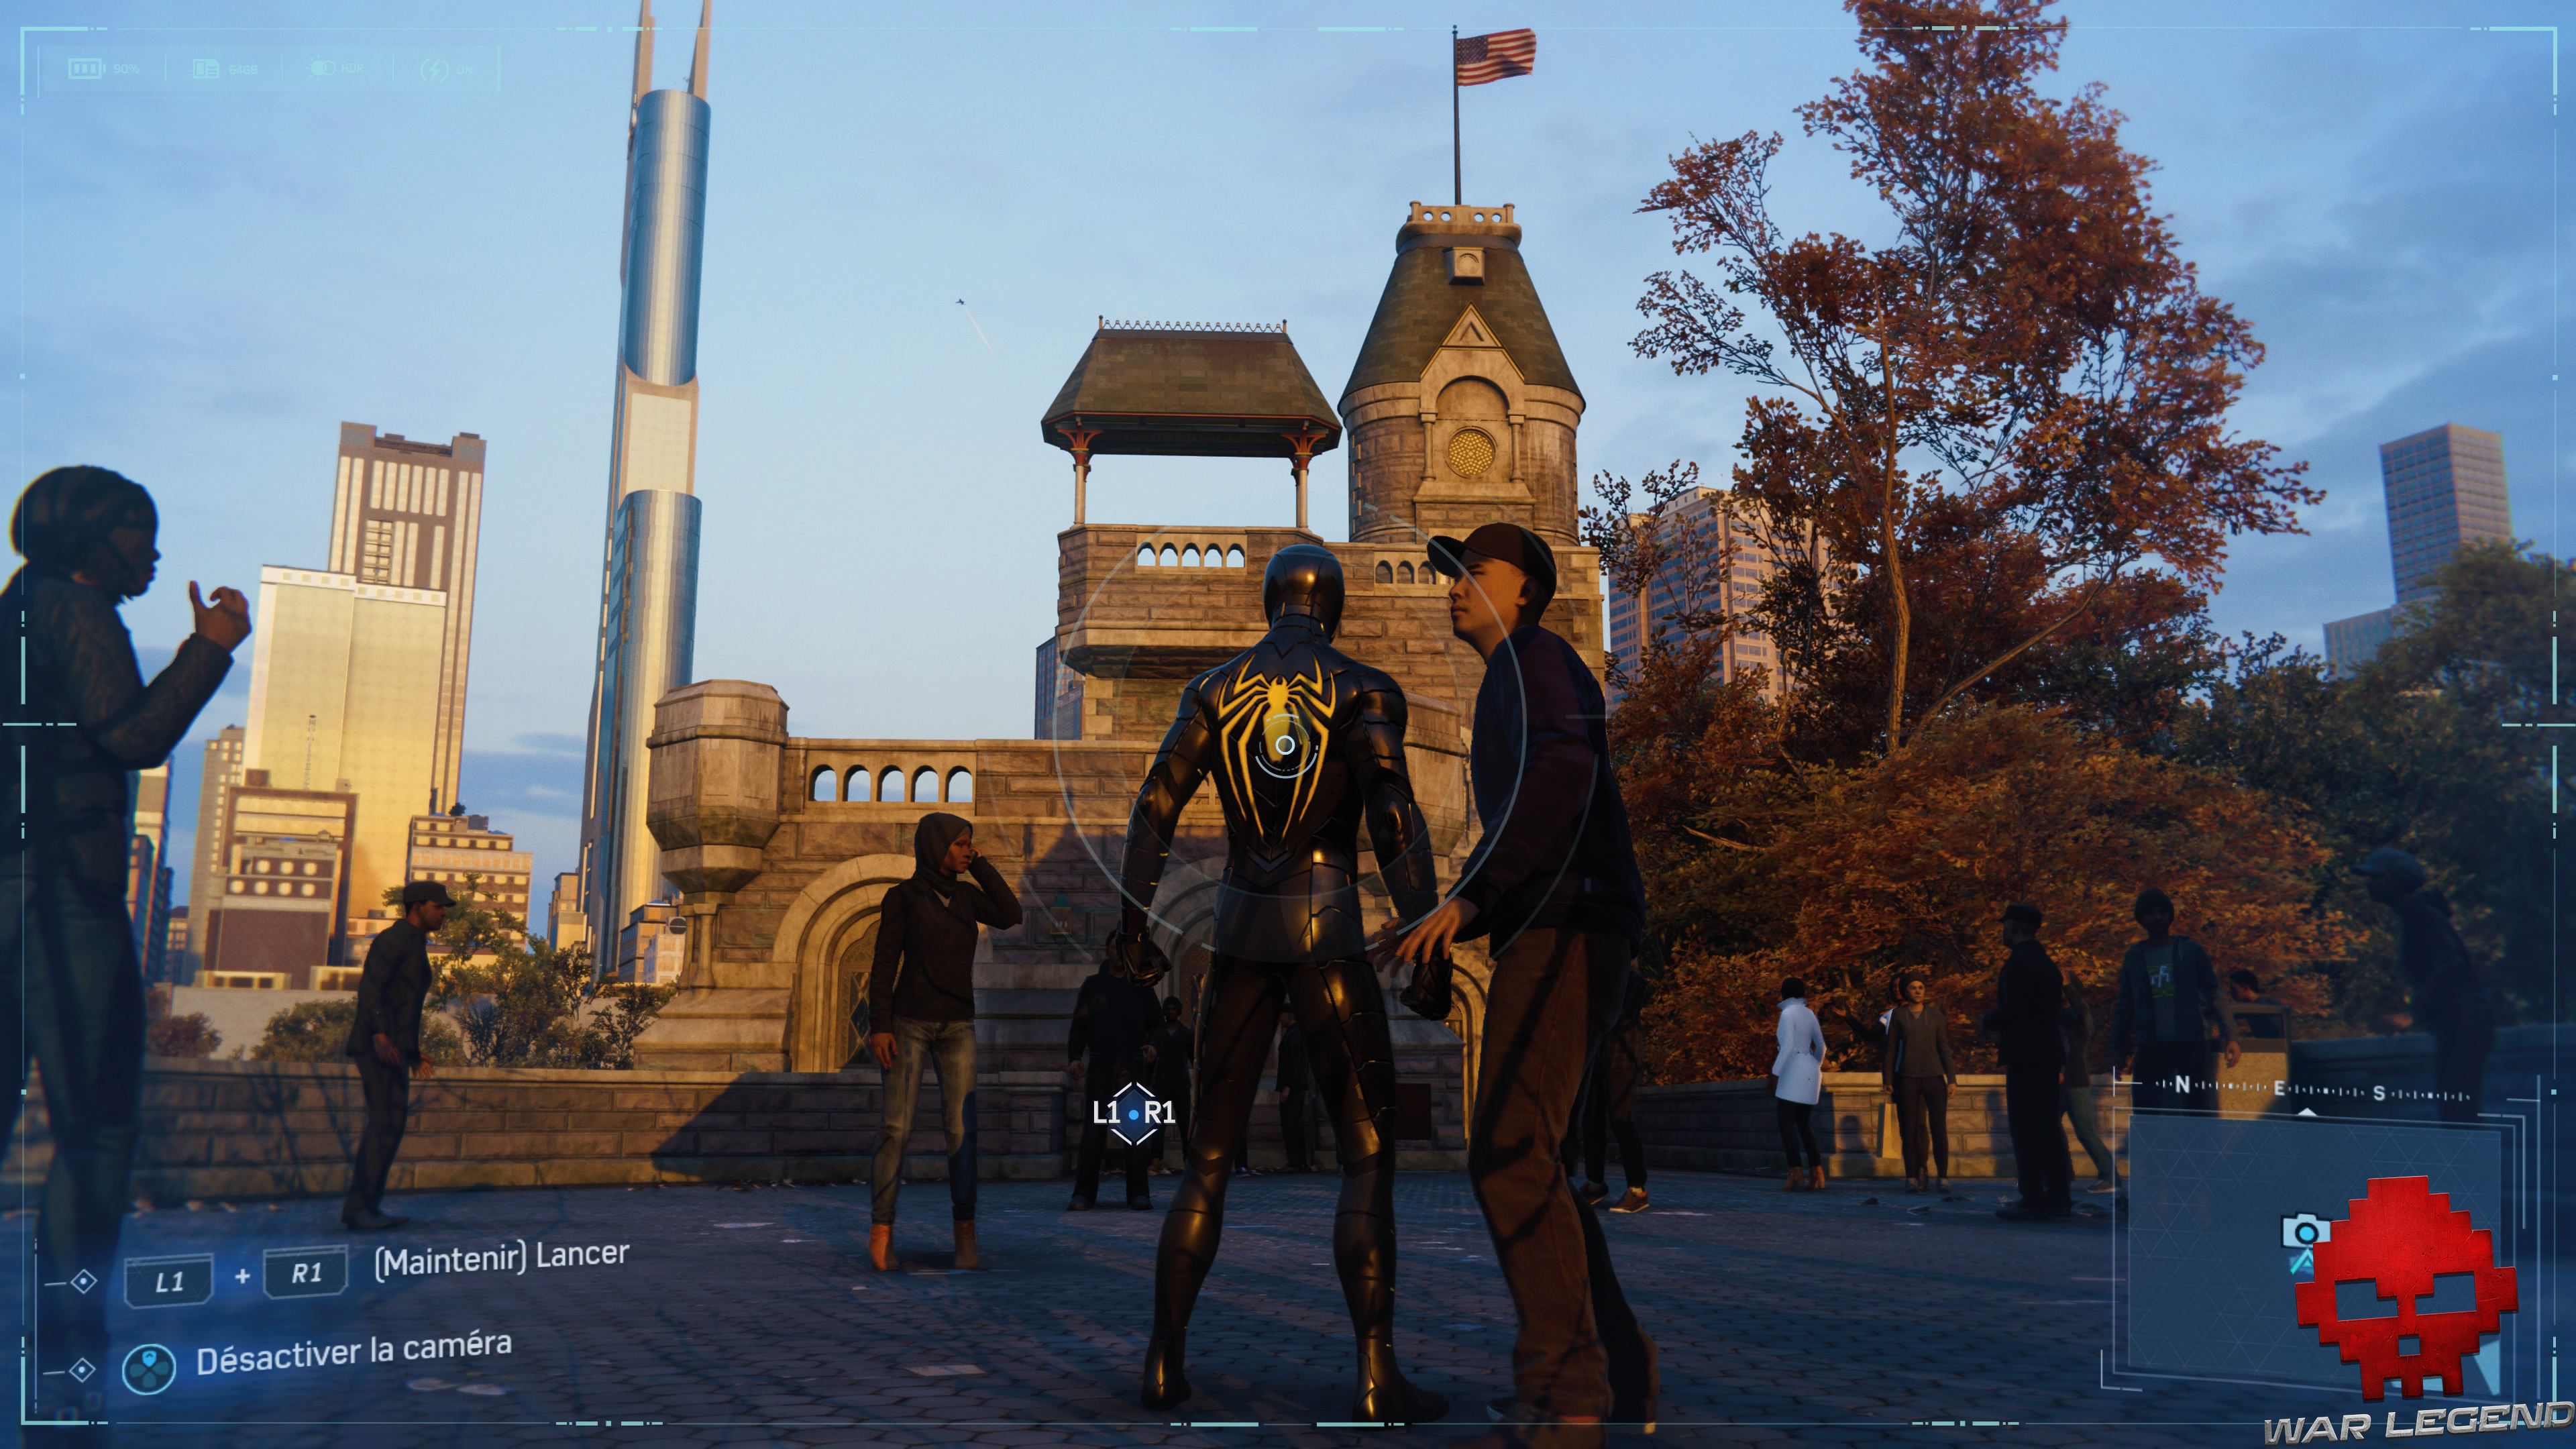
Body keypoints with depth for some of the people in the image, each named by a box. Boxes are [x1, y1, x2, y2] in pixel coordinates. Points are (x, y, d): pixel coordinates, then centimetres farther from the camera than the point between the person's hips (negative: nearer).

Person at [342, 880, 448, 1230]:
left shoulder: (414, 944, 21)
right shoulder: (394, 938, -9)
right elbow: (370, 986, -20)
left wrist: (413, 1053, 29)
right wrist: (379, 1034, -33)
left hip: (394, 1048, 10)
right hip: (377, 1046, -10)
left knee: (392, 1123, 9)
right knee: (385, 1122, -14)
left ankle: (367, 1207, 12)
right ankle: (358, 1207, -13)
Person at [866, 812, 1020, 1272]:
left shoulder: (966, 894, 12)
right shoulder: (902, 895, -1)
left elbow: (1010, 916, -1)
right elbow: (885, 963, -4)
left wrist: (981, 866, 1)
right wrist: (879, 1025, -11)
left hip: (958, 1026, 3)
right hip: (910, 1022, -3)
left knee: (961, 1130, -5)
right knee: (897, 1128, -7)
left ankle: (965, 1237, -2)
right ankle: (881, 1233, -1)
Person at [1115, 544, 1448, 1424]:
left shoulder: (1213, 690, 9)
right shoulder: (1364, 690, -3)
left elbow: (1156, 805, 2)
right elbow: (1394, 817, -15)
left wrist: (1134, 919, 8)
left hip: (1239, 932, 4)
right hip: (1326, 934, -4)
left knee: (1210, 1159, 12)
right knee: (1369, 1158, 1)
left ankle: (1164, 1363, 12)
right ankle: (1377, 1378, -6)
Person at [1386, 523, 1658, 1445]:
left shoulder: (1538, 658, -2)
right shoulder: (1512, 692, 29)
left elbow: (1565, 770, -23)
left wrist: (1469, 893, -28)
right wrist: (1436, 931, 23)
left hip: (1567, 934, -11)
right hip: (1547, 941, 11)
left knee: (1510, 1155, -16)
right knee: (1524, 1160, 12)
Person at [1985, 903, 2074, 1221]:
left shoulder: (2019, 962, -14)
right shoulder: (2046, 962, 15)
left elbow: (2011, 1010, -22)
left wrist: (1989, 1022, -3)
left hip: (2025, 1055, -9)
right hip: (2048, 1054, 9)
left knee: (2025, 1129, -6)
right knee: (2047, 1127, 12)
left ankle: (2033, 1201, -7)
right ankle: (2058, 1199, 14)